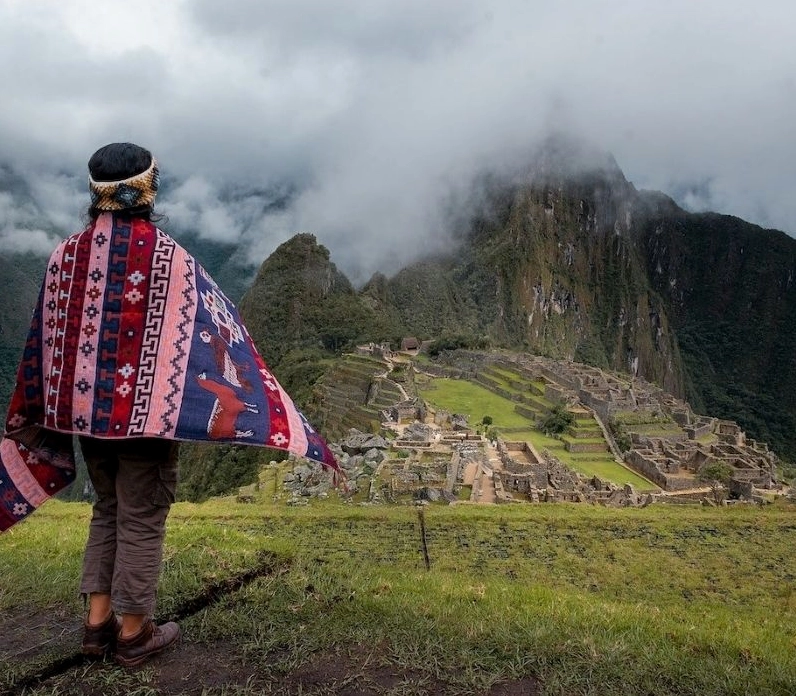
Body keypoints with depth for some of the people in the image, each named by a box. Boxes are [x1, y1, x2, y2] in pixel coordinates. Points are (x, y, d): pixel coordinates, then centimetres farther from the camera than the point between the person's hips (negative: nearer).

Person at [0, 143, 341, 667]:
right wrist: (261, 406, -6)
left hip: (84, 407, 6)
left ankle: (98, 620, 26)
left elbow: (44, 338, 8)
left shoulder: (68, 253, 2)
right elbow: (215, 330, -13)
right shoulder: (168, 255, -13)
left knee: (108, 511, 21)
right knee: (142, 520, 7)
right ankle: (134, 632, 20)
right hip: (147, 409, -5)